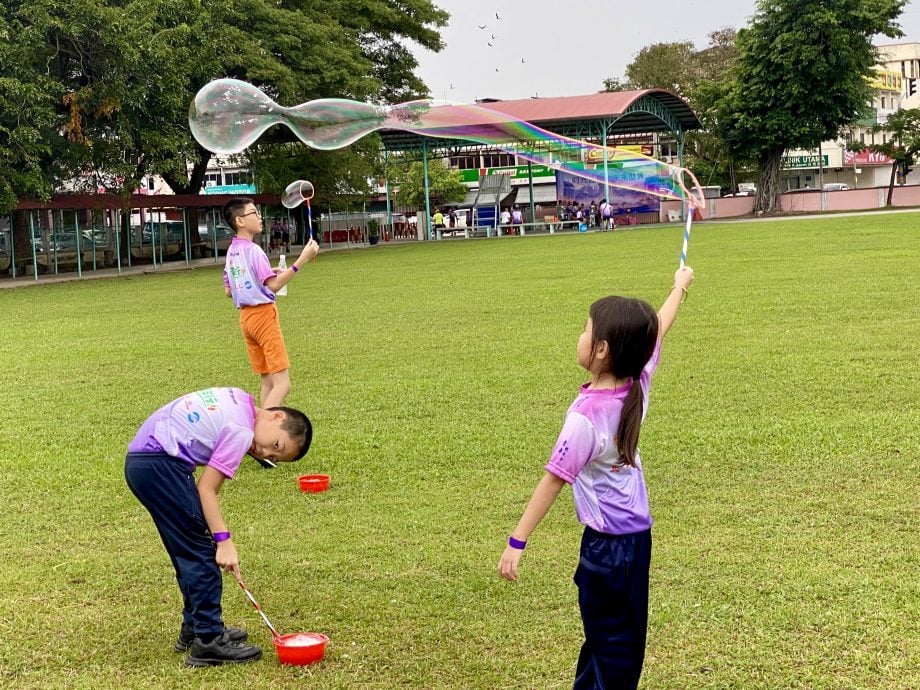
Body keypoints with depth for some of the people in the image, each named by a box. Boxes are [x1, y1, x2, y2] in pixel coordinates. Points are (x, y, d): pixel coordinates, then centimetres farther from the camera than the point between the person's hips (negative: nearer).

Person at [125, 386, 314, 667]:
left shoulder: (240, 400, 14)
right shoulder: (241, 431, -13)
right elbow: (206, 489, -13)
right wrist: (224, 540, -14)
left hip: (139, 458, 10)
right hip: (158, 465, -10)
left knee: (189, 552, 18)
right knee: (202, 553, -6)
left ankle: (194, 627, 28)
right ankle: (208, 641, -4)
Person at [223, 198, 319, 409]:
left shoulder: (232, 251, 11)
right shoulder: (252, 250, -15)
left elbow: (228, 291, 16)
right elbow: (274, 285, -22)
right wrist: (302, 259, -25)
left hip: (246, 316, 9)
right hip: (263, 315, -9)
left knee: (268, 381, 12)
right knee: (282, 383, -11)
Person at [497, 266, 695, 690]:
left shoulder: (586, 417, -26)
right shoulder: (638, 384, -8)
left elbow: (554, 480, -23)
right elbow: (657, 331, 9)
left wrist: (517, 541, -18)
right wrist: (681, 285, 26)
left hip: (607, 543, -7)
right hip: (637, 532, 7)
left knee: (611, 641, 6)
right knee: (606, 632, 22)